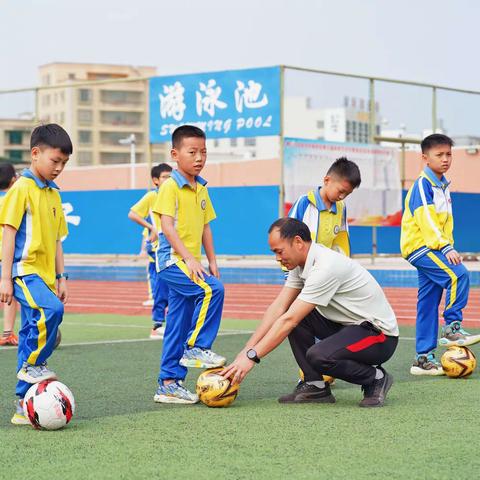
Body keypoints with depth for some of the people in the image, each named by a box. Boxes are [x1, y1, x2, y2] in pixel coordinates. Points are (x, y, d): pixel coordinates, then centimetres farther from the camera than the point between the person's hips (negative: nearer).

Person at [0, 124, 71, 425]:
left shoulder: (54, 194, 16)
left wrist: (61, 277, 17)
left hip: (44, 274, 8)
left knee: (33, 332, 7)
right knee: (51, 310, -31)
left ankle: (25, 404, 12)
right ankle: (32, 365, -12)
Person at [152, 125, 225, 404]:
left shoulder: (201, 188, 15)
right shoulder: (171, 186, -10)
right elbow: (167, 226, -17)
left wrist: (212, 260, 13)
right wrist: (189, 258, -24)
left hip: (190, 262, 8)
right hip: (173, 259, -8)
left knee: (178, 325, 8)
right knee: (212, 289, -27)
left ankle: (169, 384, 12)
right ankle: (197, 348, -15)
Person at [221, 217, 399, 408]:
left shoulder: (325, 267, -26)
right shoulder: (300, 262, 2)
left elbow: (289, 320, -28)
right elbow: (278, 308, 1)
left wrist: (252, 356, -27)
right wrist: (247, 349, -7)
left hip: (380, 334, -9)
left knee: (318, 356, -32)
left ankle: (376, 378, -6)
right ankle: (316, 386, 0)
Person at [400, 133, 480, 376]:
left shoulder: (443, 186, 17)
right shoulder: (422, 185, -12)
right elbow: (426, 220, -22)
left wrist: (447, 248, 17)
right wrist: (446, 248, -30)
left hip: (431, 249, 9)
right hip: (419, 245, -9)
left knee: (427, 304, 7)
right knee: (457, 275, -25)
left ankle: (424, 358, 9)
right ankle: (452, 328, -17)